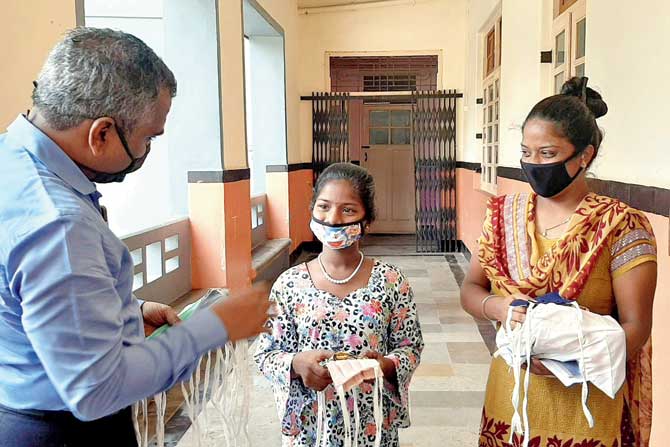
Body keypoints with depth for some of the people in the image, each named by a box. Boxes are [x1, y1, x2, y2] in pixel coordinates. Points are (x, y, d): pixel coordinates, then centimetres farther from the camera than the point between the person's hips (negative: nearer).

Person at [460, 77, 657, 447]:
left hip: (587, 406, -3)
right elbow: (470, 290, 4)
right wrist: (499, 308, -19)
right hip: (509, 396, 4)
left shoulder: (622, 227, -12)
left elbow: (635, 326, -12)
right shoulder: (504, 214, 1)